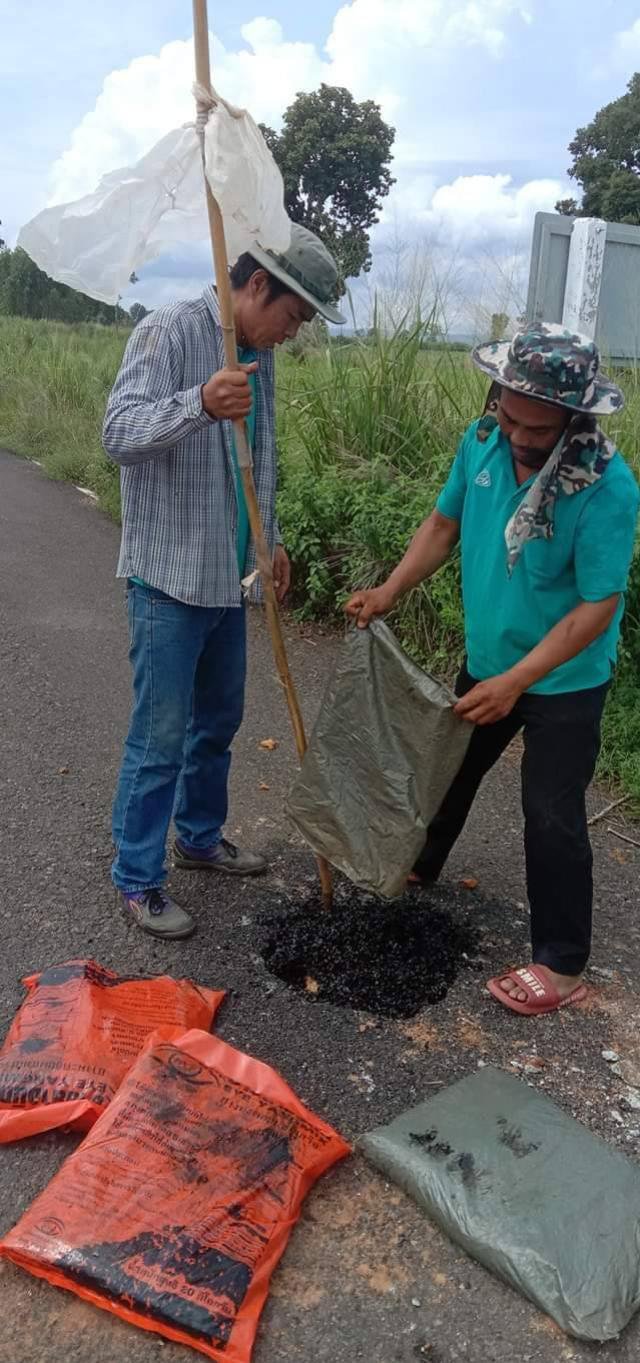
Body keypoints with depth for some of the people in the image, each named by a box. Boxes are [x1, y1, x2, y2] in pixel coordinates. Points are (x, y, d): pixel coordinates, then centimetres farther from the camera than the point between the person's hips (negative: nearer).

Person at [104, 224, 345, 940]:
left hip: (228, 574, 8)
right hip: (169, 577, -8)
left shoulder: (257, 354, 12)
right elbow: (119, 433, -26)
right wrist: (199, 405, -42)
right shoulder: (170, 331, -14)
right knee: (161, 736, -2)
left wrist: (271, 540, 23)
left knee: (218, 720, 18)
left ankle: (199, 836, 36)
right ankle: (137, 879, 13)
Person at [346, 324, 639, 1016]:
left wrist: (515, 682, -30)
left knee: (552, 815, -1)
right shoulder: (482, 441, -11)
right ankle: (416, 869, 49)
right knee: (448, 769, 23)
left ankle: (561, 965, 17)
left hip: (564, 681, -6)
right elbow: (445, 523, 4)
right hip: (487, 660, 6)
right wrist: (391, 590, -7)